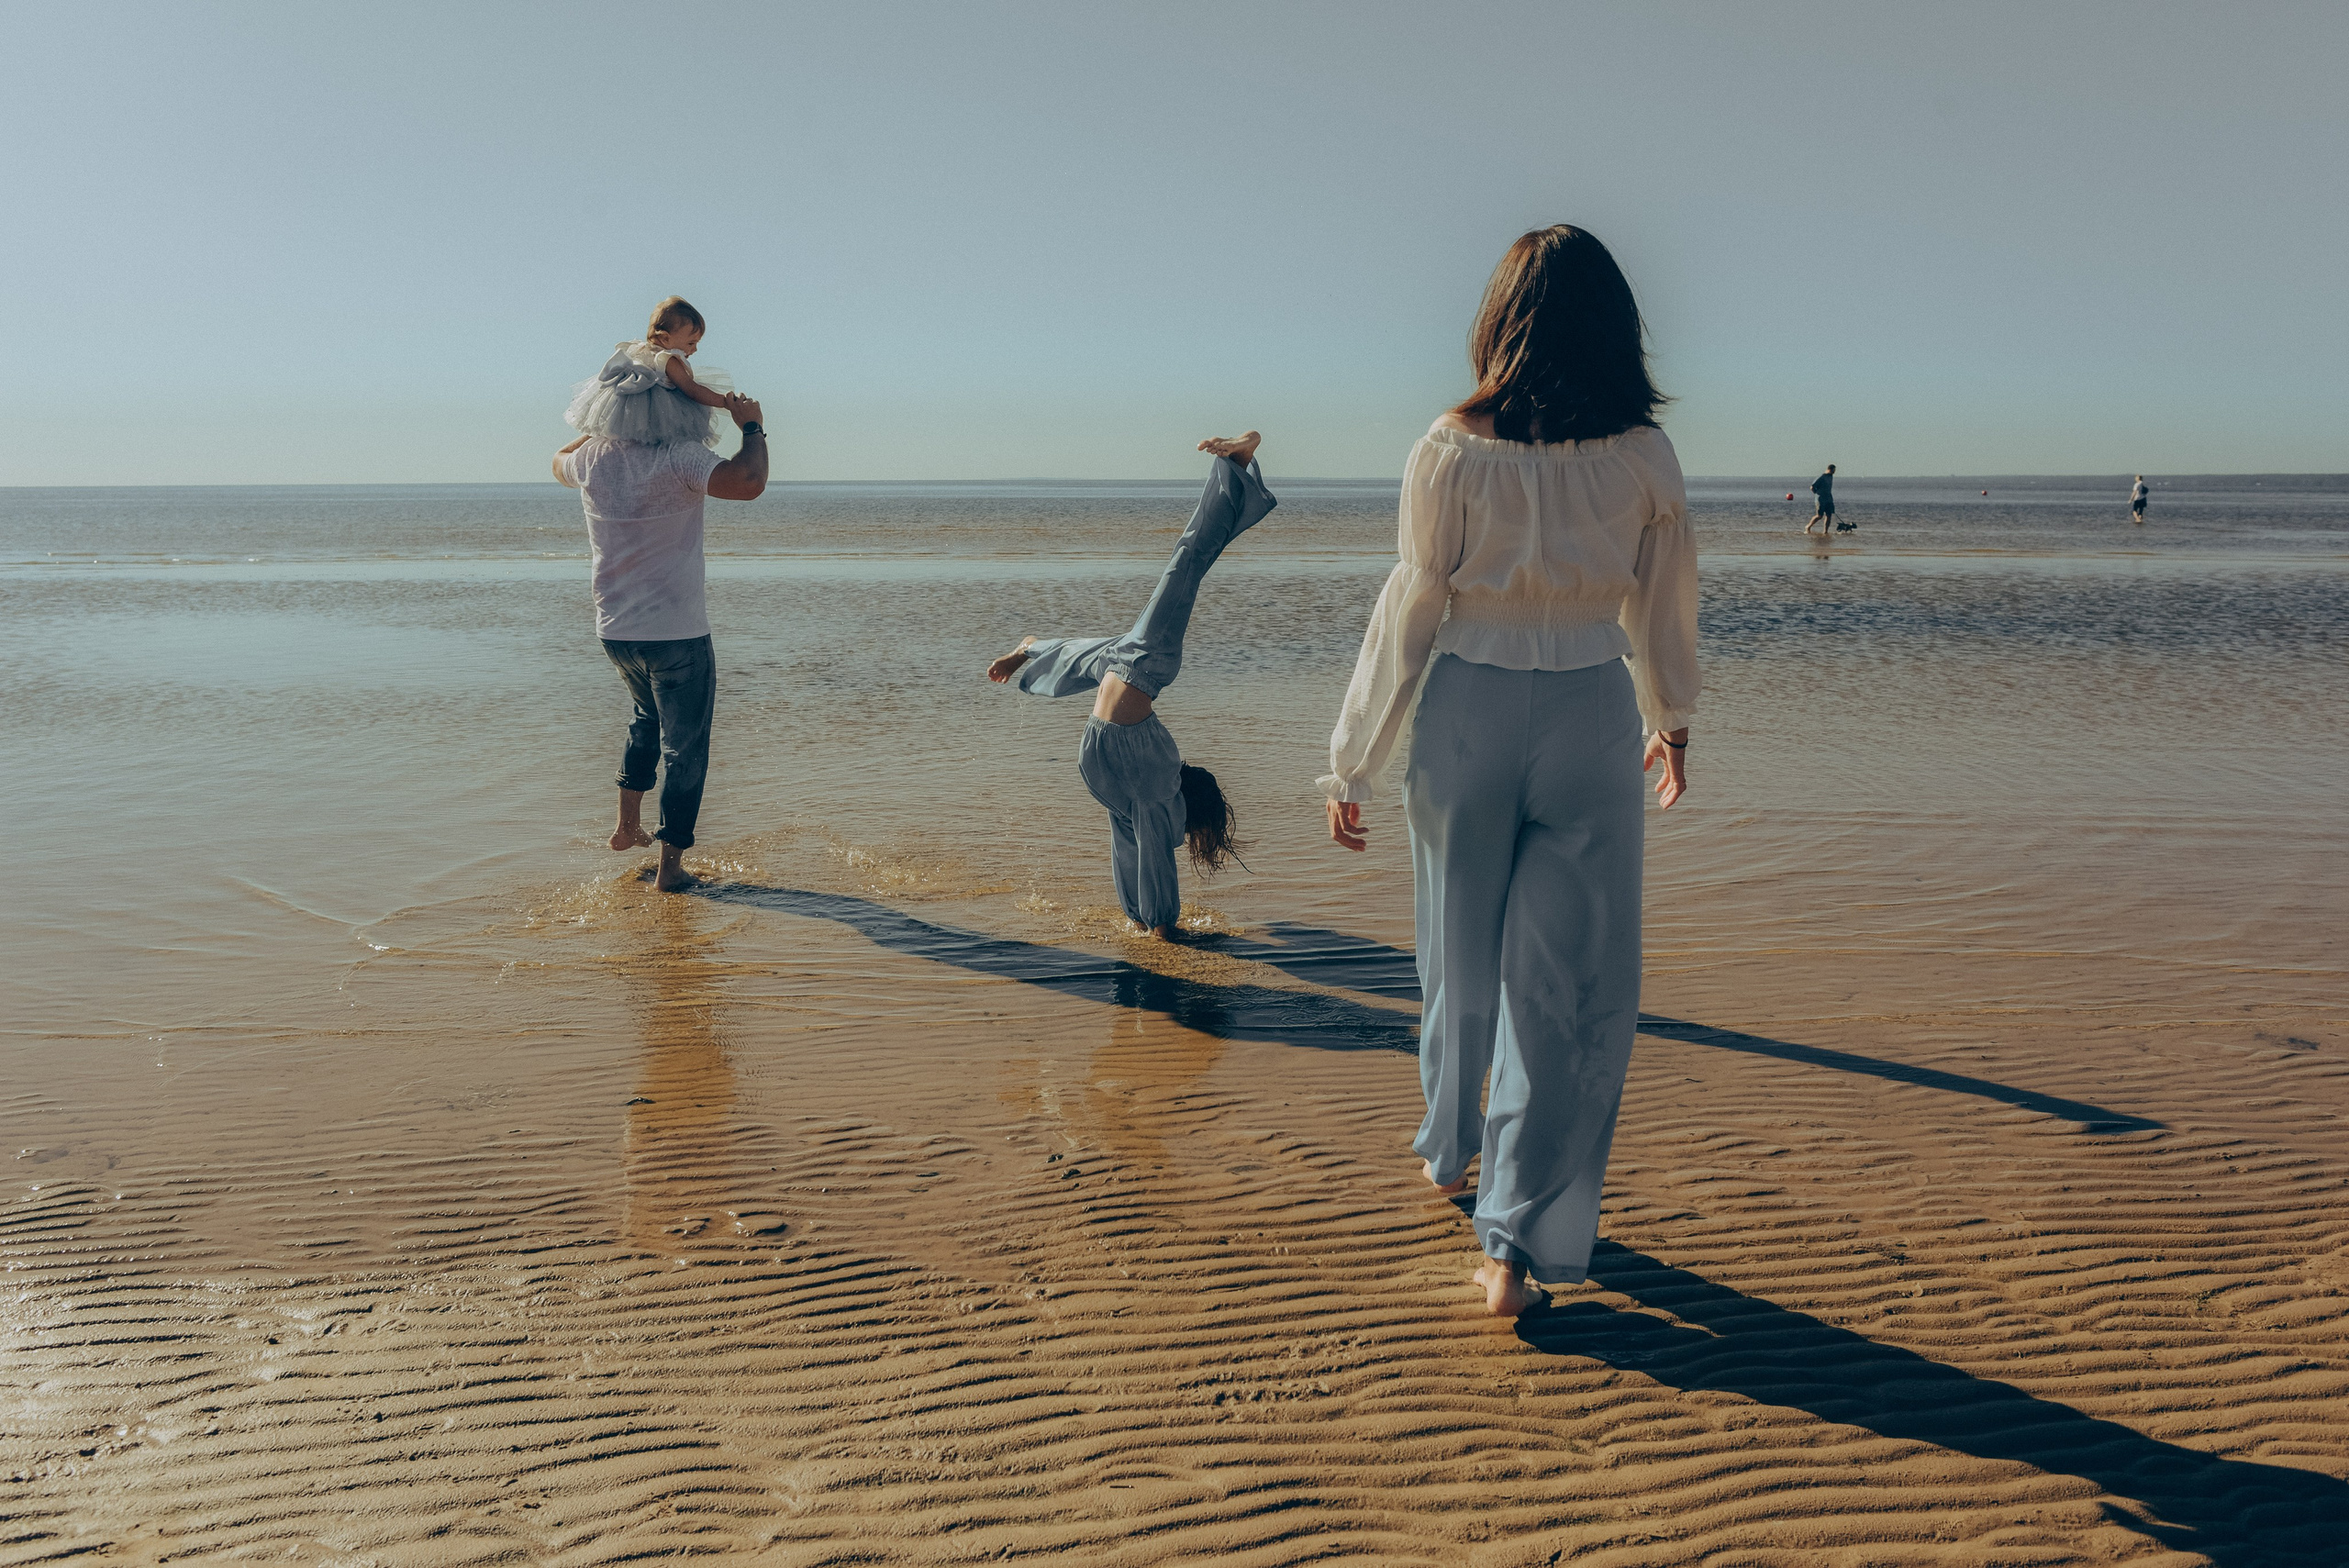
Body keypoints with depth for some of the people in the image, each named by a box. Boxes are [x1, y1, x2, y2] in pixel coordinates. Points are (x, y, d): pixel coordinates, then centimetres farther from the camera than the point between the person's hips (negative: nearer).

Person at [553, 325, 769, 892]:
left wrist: (604, 427, 33)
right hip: (676, 634, -6)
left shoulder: (594, 458, 0)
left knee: (648, 718, 31)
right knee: (684, 745, 7)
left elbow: (560, 460, 25)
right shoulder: (680, 457, -19)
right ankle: (670, 863, 10)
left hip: (613, 630, 6)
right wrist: (752, 427, -16)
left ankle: (628, 824, 32)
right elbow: (747, 482, -34)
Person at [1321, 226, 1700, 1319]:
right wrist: (1671, 721, 26)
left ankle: (1451, 1149, 42)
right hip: (1592, 717, 0)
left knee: (1461, 952, 19)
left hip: (1469, 710, 0)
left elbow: (1409, 616, -6)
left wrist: (1352, 763, 2)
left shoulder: (1451, 454, -8)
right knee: (1570, 981, 6)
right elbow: (1662, 612, 8)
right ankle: (1517, 1239, 5)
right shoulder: (1645, 458, -3)